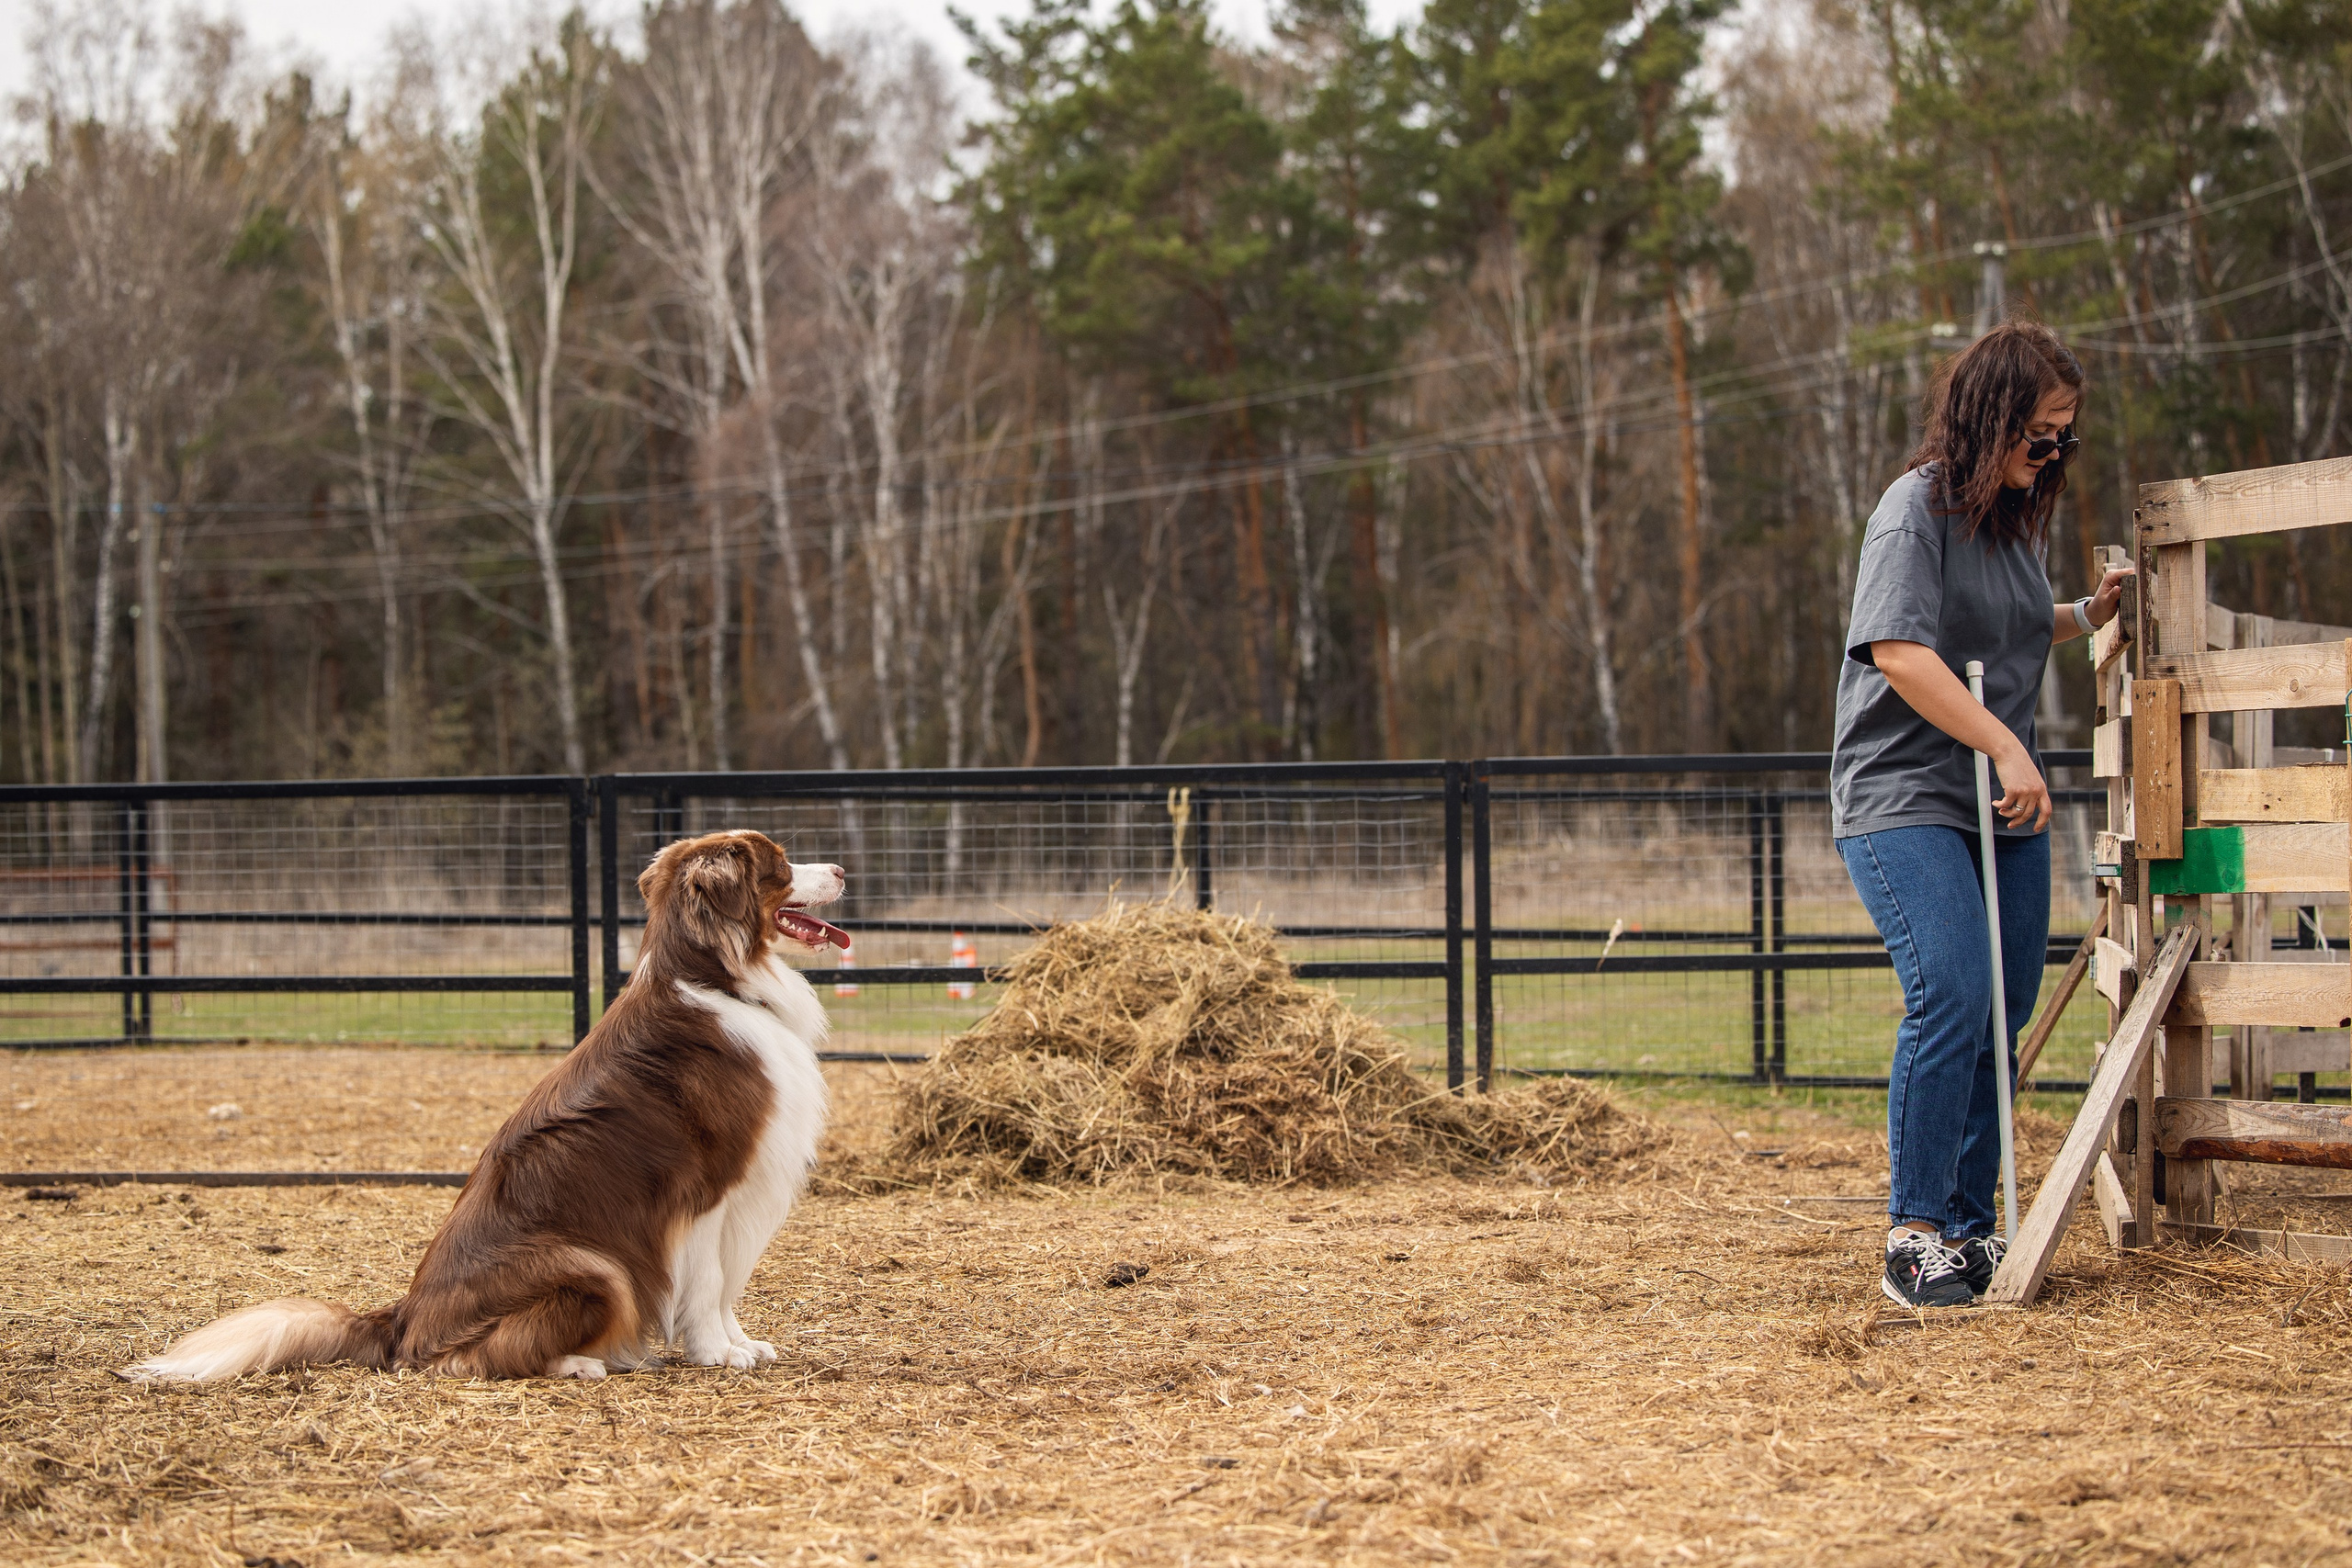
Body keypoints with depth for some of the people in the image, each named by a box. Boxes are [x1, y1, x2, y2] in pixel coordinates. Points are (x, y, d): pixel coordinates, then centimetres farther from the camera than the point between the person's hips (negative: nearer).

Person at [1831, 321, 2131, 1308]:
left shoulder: (2018, 516, 16)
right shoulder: (1918, 508, -10)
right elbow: (1902, 650, -21)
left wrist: (2088, 618, 18)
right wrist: (2006, 745, -25)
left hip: (2005, 810, 8)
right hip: (1905, 799, -8)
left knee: (2003, 1015, 5)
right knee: (1951, 995, -20)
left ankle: (1968, 1227, 13)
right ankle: (1914, 1235, -16)